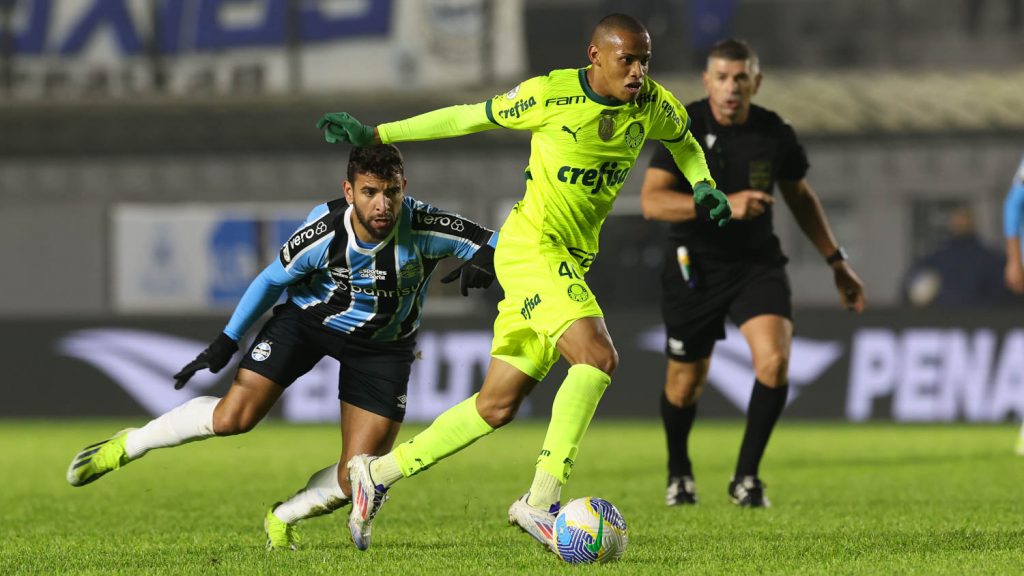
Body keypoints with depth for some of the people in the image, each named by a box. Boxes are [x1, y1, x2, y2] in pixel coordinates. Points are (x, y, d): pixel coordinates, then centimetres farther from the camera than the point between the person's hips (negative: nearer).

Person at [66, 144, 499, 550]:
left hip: (383, 345, 1)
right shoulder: (324, 231, -27)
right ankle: (126, 446, 4)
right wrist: (226, 344, -6)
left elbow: (494, 243, -18)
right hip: (308, 316, -1)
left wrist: (482, 262, -42)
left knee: (353, 480, -8)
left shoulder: (422, 227, -28)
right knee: (233, 418, -17)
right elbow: (273, 280, -9)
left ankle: (282, 520, 22)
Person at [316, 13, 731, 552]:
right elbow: (470, 117, 1)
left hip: (571, 263, 7)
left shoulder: (653, 106, 2)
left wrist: (703, 185, 6)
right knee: (597, 356, -26)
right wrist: (374, 134, 4)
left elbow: (684, 140, 26)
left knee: (498, 407, 9)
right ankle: (541, 500, -23)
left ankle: (378, 472, 23)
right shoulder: (551, 94, -12)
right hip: (530, 245, -7)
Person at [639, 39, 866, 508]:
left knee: (774, 360, -21)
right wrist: (722, 205, -34)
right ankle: (679, 471, 38)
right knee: (686, 381, 8)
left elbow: (800, 196, 13)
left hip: (757, 263, 1)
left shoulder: (775, 134, -5)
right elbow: (651, 201, -24)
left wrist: (837, 262, 15)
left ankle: (746, 477, -5)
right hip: (694, 267, -1)